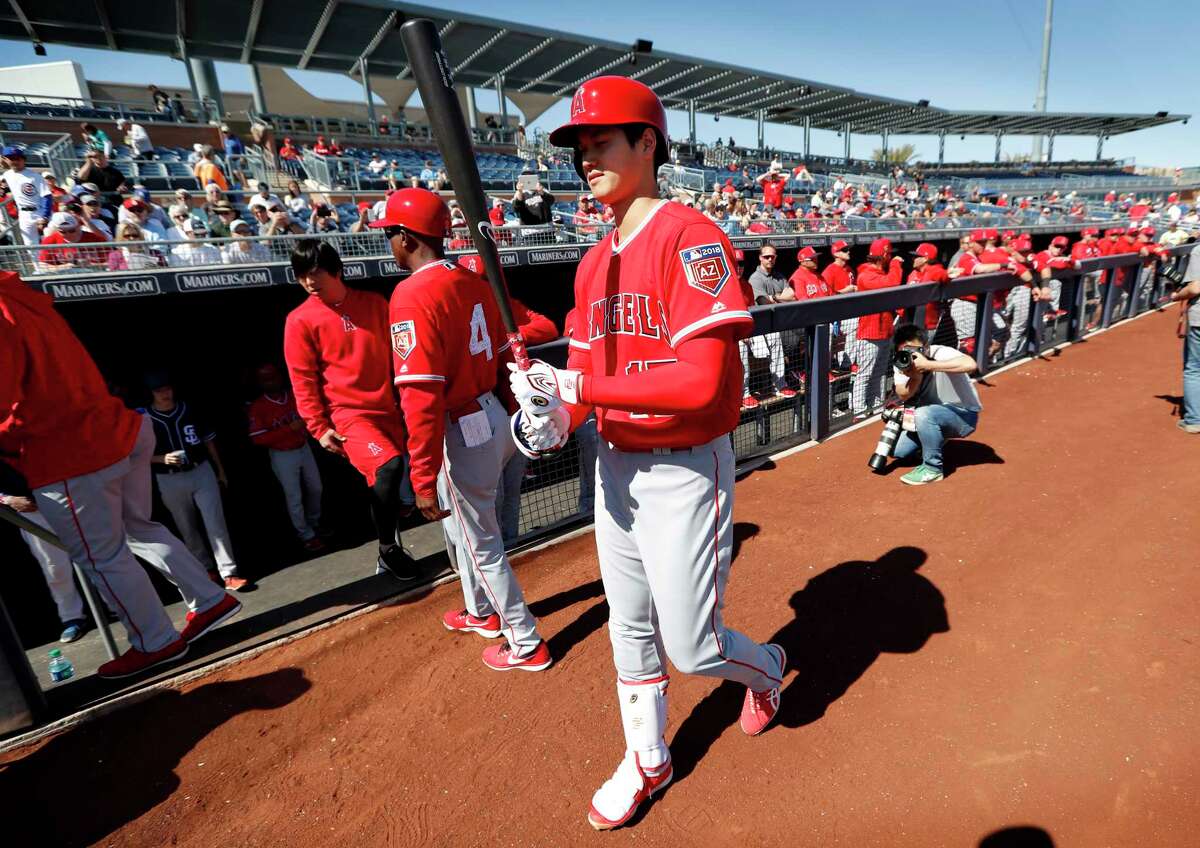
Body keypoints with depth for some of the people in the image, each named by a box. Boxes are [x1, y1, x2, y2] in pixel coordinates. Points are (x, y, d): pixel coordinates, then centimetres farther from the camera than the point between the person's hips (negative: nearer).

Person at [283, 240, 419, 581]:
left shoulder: (374, 303, 7)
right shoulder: (300, 320, -2)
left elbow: (395, 356, 13)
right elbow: (302, 380, -3)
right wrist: (319, 427, -9)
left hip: (388, 410, 5)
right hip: (347, 414, -5)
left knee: (401, 490, 10)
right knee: (388, 466, -27)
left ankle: (390, 550, 34)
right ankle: (388, 550, -6)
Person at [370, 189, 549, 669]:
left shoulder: (413, 294, -19)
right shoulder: (473, 283, 6)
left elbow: (422, 395, -25)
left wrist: (424, 478, -21)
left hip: (462, 431, -9)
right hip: (494, 415, 9)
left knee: (482, 543, 8)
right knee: (457, 523, 27)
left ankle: (527, 645, 26)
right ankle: (482, 613, 47)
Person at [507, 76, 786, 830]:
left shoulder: (691, 238, -15)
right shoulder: (594, 263, 10)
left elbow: (702, 381, -25)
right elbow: (585, 371, 10)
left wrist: (578, 386, -24)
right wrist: (558, 416, -12)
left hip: (685, 471, -7)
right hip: (615, 467, 8)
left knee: (691, 647, 5)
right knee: (631, 632, 20)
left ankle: (765, 668, 42)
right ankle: (647, 761, 44)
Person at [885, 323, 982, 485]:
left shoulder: (940, 353, -28)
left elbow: (970, 364, -48)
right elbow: (903, 396, -20)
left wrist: (927, 365, -47)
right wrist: (915, 377, -37)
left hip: (964, 414, -6)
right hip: (931, 415, 7)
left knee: (924, 413, -35)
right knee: (898, 451, -1)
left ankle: (932, 468, -18)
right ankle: (937, 437, 26)